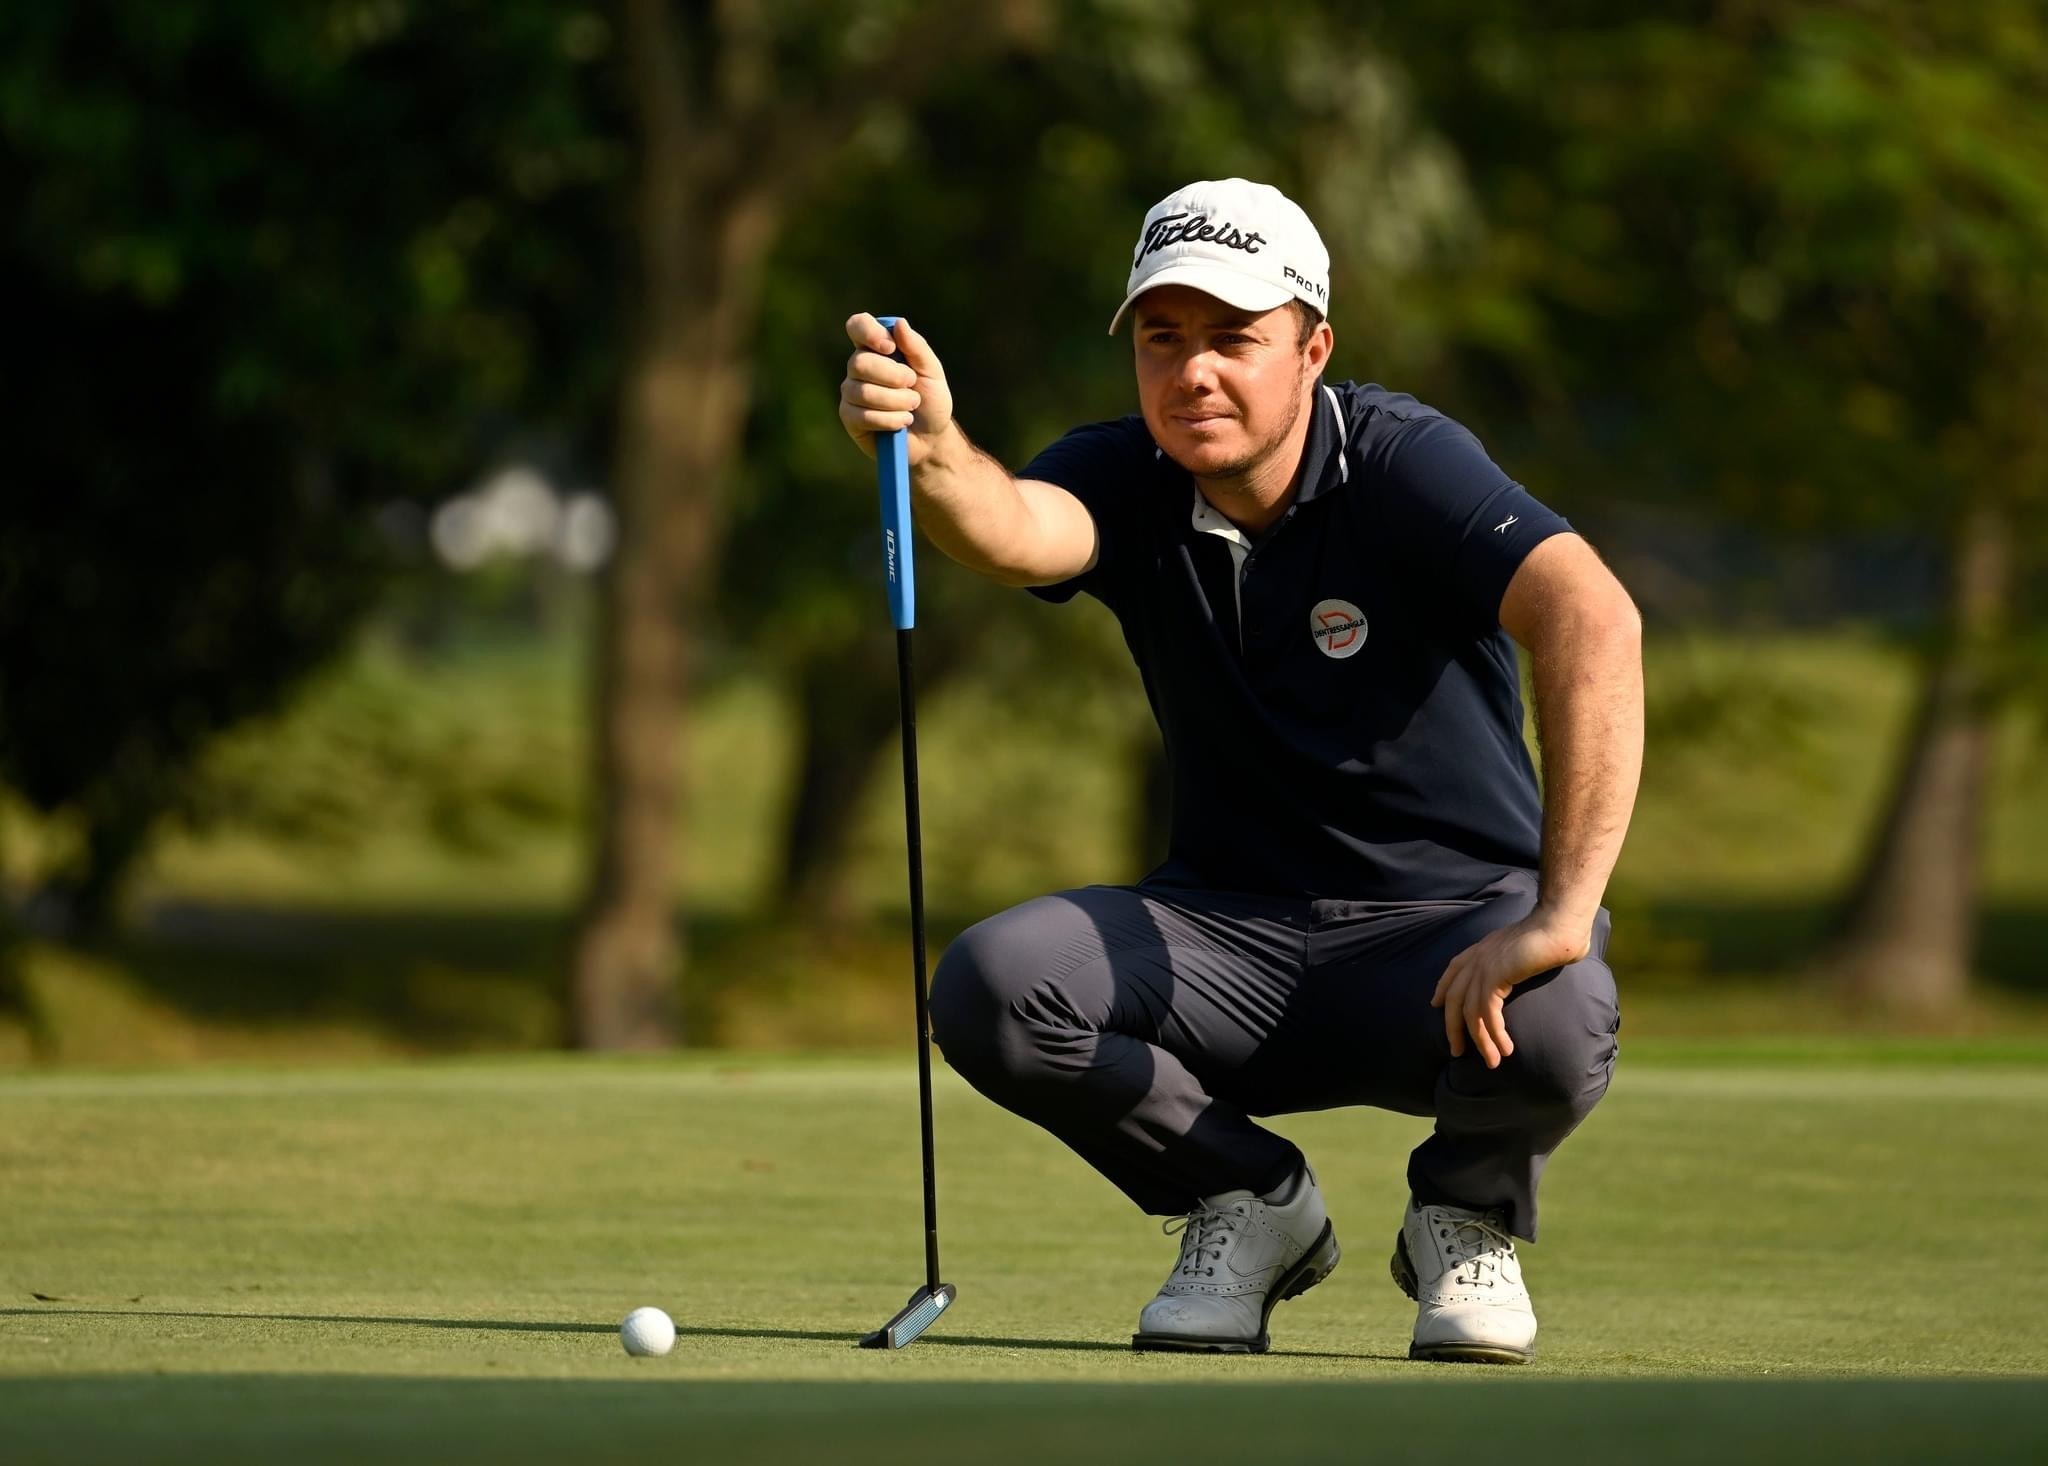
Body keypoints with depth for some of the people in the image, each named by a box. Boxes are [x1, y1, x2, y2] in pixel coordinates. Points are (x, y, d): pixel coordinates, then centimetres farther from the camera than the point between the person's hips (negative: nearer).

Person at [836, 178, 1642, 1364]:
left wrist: (1562, 912, -43)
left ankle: (1467, 1216, 1)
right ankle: (1250, 1201, 5)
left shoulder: (1404, 466, -16)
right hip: (1234, 933, 3)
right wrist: (931, 451, -56)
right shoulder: (1128, 483, -5)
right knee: (991, 988, -23)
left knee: (1552, 1021, -37)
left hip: (1450, 922, -3)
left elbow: (1593, 618, -33)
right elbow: (1018, 532, -30)